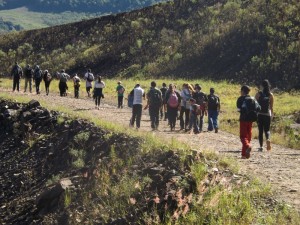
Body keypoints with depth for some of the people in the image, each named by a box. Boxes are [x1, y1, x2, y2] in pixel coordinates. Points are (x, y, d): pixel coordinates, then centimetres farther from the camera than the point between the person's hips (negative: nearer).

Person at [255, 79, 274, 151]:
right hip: (268, 114, 1)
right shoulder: (271, 95, 1)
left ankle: (261, 146, 4)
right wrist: (272, 114, 15)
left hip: (259, 114, -1)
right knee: (267, 129, 10)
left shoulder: (258, 94, -3)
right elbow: (271, 106, 3)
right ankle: (268, 139, -21)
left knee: (260, 130, 7)